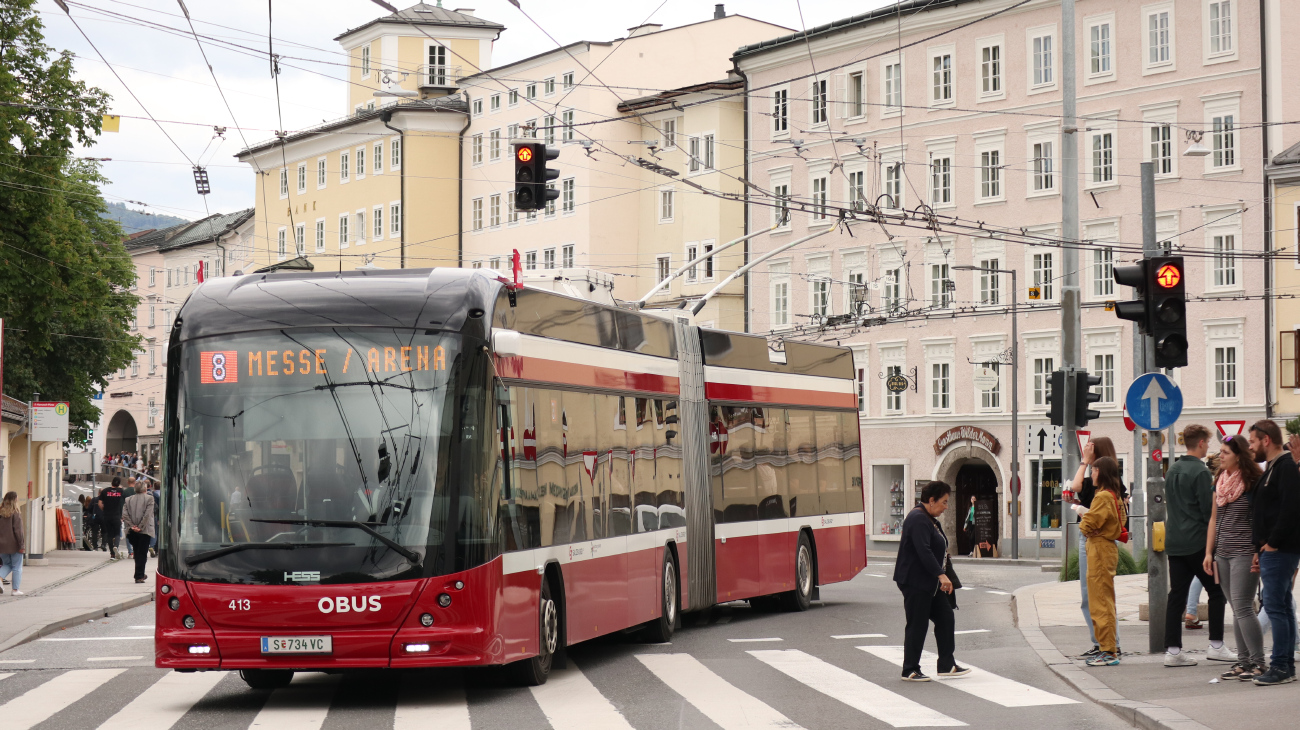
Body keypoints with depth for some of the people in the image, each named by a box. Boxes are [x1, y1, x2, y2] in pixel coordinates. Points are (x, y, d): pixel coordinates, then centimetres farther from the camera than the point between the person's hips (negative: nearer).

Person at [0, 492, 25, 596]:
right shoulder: (15, 513, -13)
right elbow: (18, 530, -15)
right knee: (17, 567, 6)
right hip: (14, 545, -5)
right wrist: (21, 545, -10)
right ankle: (16, 589, 7)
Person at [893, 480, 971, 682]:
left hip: (931, 582, 11)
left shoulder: (930, 520, 17)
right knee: (917, 625, -5)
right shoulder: (918, 520, -17)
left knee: (945, 618, 9)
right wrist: (941, 574, -31)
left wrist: (942, 575, 19)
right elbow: (923, 551, -27)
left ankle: (946, 665, 16)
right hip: (915, 581, -11)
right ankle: (910, 671, 1)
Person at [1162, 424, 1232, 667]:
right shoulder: (1200, 472, -12)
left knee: (1176, 595, 4)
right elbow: (1208, 510, -15)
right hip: (1197, 542, -7)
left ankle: (1173, 650, 0)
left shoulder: (1173, 470, 13)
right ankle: (1216, 645, 4)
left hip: (1173, 543, 7)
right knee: (1217, 592, 5)